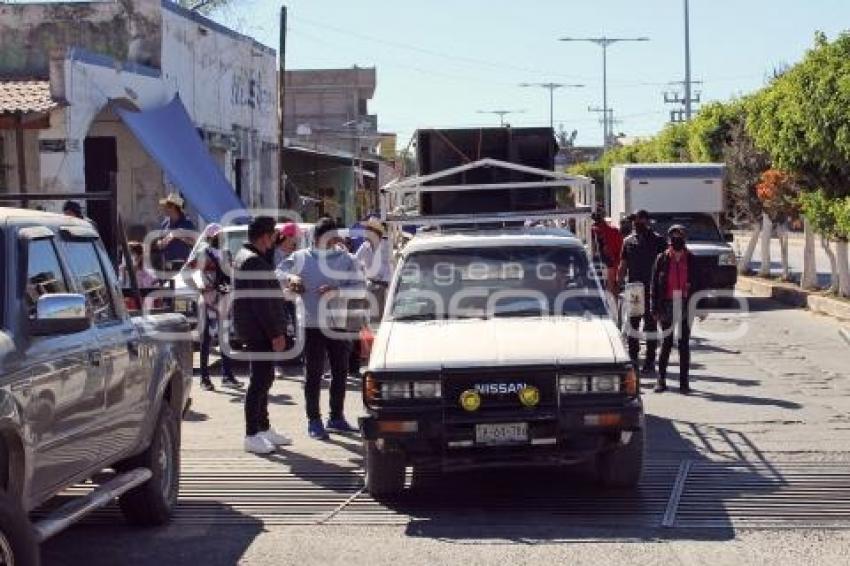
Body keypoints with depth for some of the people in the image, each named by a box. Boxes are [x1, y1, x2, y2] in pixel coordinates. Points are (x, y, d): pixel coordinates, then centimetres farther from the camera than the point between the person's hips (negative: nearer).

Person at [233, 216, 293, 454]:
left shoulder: (247, 256, 17)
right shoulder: (253, 261, -17)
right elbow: (261, 302, -23)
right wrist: (276, 333, -22)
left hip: (259, 330, 11)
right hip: (259, 330, -11)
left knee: (263, 378, 16)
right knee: (260, 379, -9)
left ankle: (263, 428, 25)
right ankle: (252, 436, -8)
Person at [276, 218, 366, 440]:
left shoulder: (347, 259, 5)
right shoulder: (302, 258, 2)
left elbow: (360, 285, -3)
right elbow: (279, 273, 5)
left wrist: (336, 290, -18)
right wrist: (291, 278, -16)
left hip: (339, 323, 3)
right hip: (312, 324, -3)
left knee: (340, 372, 10)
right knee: (313, 374, -1)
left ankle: (337, 417, 23)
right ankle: (314, 420, 4)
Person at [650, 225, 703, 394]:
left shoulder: (691, 260, 5)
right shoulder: (662, 259, 2)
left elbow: (698, 284, 7)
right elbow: (655, 285, 2)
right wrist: (655, 309, -3)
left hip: (686, 305, 1)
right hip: (667, 304, -1)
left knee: (684, 343, 3)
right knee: (666, 342, 2)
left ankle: (684, 381, 8)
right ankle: (661, 379, 10)